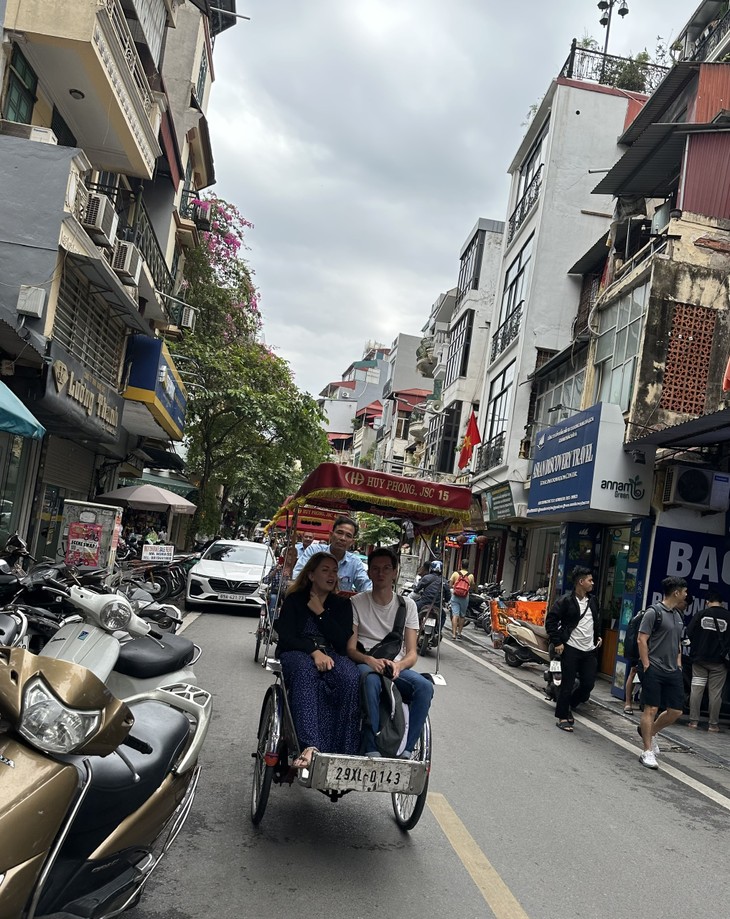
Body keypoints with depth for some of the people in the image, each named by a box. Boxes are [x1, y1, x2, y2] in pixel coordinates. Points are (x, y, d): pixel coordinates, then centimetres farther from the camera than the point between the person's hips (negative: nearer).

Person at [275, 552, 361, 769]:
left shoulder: (342, 604, 19)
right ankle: (310, 745, -54)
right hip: (297, 654, -2)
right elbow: (286, 637, -1)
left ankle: (346, 754, -38)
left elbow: (342, 641, 5)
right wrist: (314, 651, -18)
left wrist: (320, 613, -1)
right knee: (305, 671, -40)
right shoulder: (294, 600, 13)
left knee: (351, 678, -35)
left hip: (331, 655, 2)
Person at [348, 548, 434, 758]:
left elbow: (412, 652, 5)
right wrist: (369, 660, -23)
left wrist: (398, 665, -18)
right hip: (366, 664, -2)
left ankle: (405, 751, -27)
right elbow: (350, 648, -2)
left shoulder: (407, 605, 10)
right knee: (372, 680, -39)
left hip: (397, 666, 3)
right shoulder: (357, 602, 5)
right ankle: (371, 751, -37)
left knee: (425, 686, -29)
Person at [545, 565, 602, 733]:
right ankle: (562, 717, 13)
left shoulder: (593, 601, 11)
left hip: (590, 650, 6)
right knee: (568, 685, 0)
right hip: (571, 649, -6)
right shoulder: (566, 600, -10)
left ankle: (569, 707, 28)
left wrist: (597, 636, 17)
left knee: (588, 684, 5)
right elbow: (550, 620, -9)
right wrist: (557, 642, -12)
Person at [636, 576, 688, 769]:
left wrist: (678, 665, 13)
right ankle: (647, 751, 5)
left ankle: (649, 732, 31)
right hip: (654, 669, -8)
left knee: (675, 711, 7)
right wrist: (646, 666, -14)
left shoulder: (678, 615, 15)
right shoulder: (654, 612, -10)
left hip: (672, 671, 8)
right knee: (651, 709, -4)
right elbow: (642, 640, -12)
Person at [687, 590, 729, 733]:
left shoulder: (700, 614, -3)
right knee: (715, 692, 5)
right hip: (718, 662, -1)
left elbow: (689, 633, -4)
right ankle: (713, 724, 9)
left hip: (699, 659, 1)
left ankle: (693, 721, 8)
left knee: (696, 688, 7)